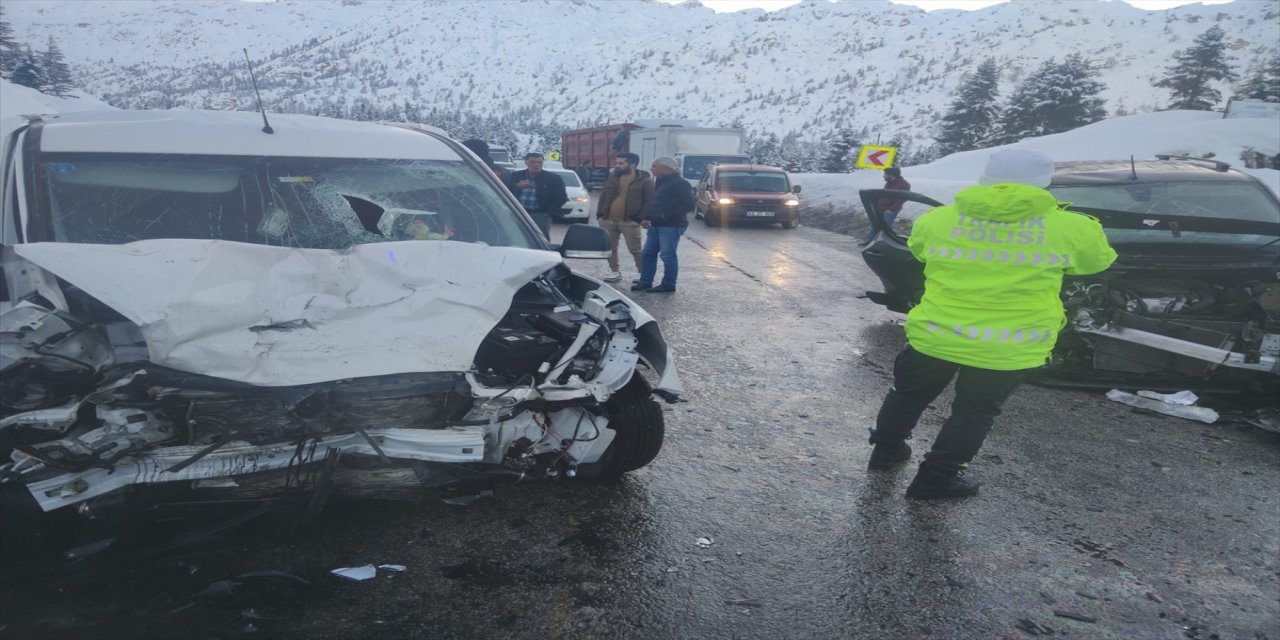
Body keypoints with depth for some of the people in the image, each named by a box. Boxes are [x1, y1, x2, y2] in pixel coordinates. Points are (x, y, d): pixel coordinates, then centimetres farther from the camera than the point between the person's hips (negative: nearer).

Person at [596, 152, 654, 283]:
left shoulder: (645, 181, -4)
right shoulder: (612, 178, 11)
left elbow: (649, 201, -6)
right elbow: (603, 196, 15)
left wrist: (640, 218, -13)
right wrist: (599, 214, 6)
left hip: (629, 222, -5)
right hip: (607, 220, 5)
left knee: (635, 249, -2)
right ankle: (615, 271, 22)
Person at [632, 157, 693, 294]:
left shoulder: (680, 183, -11)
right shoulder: (660, 182, 18)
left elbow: (688, 205, -17)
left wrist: (667, 215, -19)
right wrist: (647, 218, 12)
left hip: (671, 226, -9)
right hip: (656, 224, 9)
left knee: (668, 255, -5)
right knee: (648, 253, 10)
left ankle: (668, 285, 4)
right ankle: (645, 281, 17)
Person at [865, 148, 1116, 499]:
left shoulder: (937, 219, -5)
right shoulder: (1067, 227, -9)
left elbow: (918, 249, 16)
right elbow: (1097, 259, 11)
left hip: (934, 336, 2)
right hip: (1008, 349, -2)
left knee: (909, 395, 23)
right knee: (973, 414, 17)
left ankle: (886, 450, 39)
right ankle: (936, 478, 22)